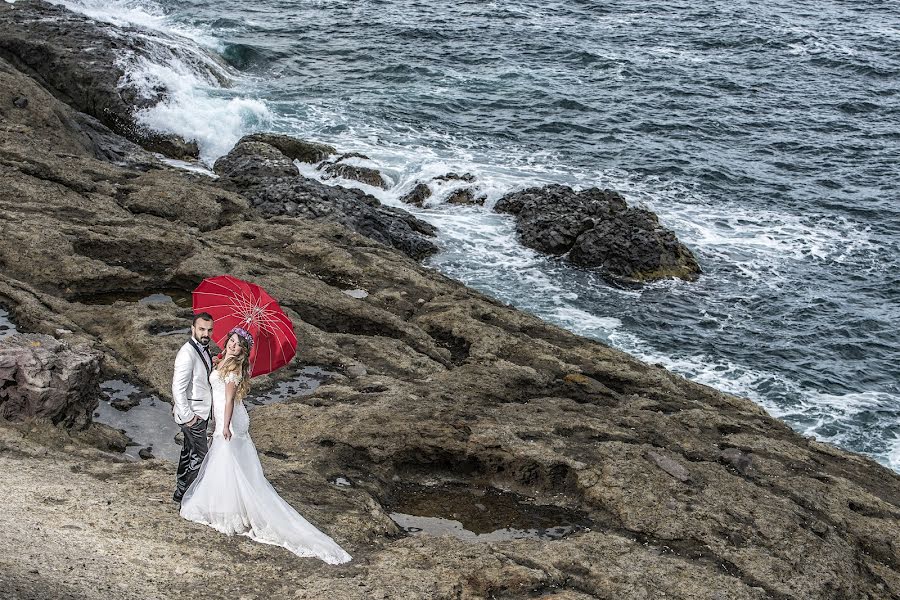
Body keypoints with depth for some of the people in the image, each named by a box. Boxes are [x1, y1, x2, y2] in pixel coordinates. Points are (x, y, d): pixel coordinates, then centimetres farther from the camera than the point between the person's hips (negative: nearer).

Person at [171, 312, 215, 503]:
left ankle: (181, 491, 33)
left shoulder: (204, 349, 8)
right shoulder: (187, 354, -22)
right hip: (193, 415, -10)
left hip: (201, 413, 10)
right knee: (199, 458, -4)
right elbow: (178, 389, -24)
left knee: (189, 453, 20)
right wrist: (188, 416, -22)